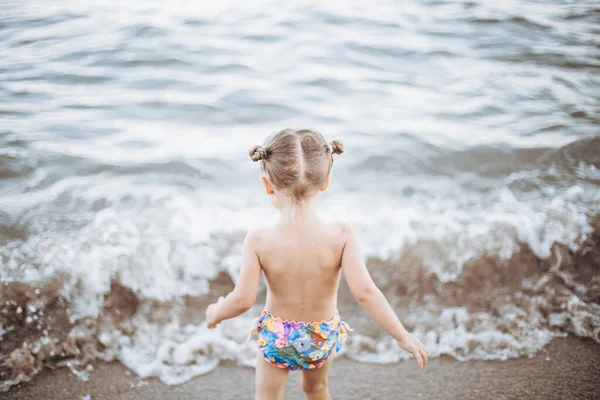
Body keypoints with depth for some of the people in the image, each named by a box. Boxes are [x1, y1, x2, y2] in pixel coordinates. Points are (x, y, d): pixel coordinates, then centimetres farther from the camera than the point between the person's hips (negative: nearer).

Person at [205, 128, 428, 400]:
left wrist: (215, 313, 0)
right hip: (323, 336, 2)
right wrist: (403, 336, -17)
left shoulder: (259, 241, -25)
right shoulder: (341, 235, -25)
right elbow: (364, 292, -28)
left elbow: (243, 299, -22)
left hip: (277, 336, -1)